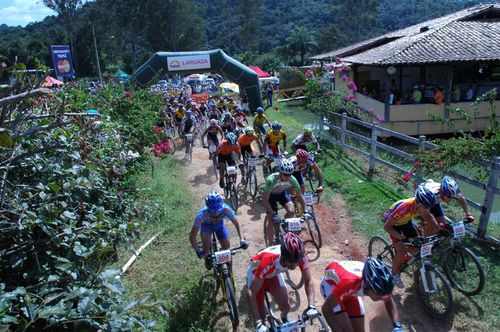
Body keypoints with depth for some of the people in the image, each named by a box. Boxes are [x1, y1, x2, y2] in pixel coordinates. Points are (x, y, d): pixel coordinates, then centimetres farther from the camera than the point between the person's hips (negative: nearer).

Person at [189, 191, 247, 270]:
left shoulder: (226, 209, -38)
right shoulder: (202, 214, -41)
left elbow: (237, 224, -27)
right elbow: (192, 236, -35)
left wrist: (242, 240, -40)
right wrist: (198, 251, -47)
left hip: (219, 224, 2)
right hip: (207, 225, -2)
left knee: (227, 246, -8)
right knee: (207, 242, -30)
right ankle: (207, 259, 2)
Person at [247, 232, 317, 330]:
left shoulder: (301, 256, -32)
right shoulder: (269, 261, -44)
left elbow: (308, 281, -20)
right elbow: (251, 293, -40)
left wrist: (311, 306, -34)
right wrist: (258, 323, -46)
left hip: (274, 274, 4)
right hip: (256, 273, -3)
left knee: (286, 306, -4)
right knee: (261, 315, -7)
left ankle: (284, 318, 30)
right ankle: (261, 325, 27)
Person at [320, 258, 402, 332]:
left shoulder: (380, 282, -29)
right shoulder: (350, 281, -46)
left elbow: (389, 302, -6)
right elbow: (326, 309, -36)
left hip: (351, 289, 5)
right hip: (331, 284, -5)